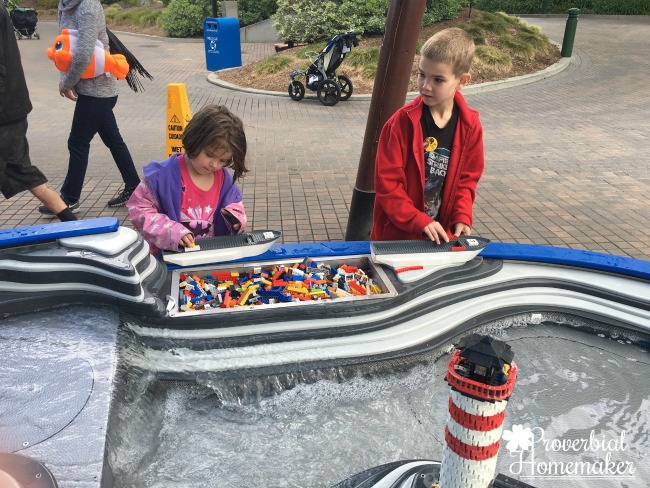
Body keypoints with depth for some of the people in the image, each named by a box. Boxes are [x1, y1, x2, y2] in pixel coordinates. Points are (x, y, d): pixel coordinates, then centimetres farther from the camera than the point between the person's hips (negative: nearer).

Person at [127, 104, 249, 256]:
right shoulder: (163, 175, -12)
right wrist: (172, 232, -20)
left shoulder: (225, 180, 3)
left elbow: (235, 204, 21)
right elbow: (138, 208, -7)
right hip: (170, 255, -2)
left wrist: (235, 216, -4)